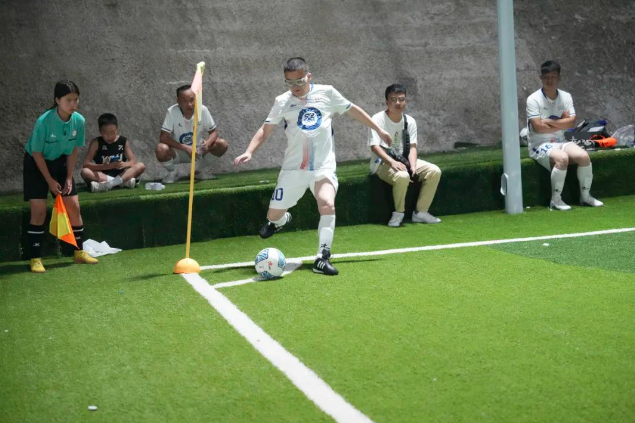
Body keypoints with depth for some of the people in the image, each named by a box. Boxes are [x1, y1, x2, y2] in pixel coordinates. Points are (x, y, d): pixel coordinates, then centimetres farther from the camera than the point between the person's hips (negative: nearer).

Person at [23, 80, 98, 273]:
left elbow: (73, 150, -2)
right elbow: (37, 153, -19)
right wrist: (50, 181, -15)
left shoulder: (79, 121, -15)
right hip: (36, 164, -5)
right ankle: (35, 259, -4)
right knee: (39, 210, -10)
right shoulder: (44, 122, -29)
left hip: (60, 163, 5)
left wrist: (69, 178, -5)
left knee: (74, 206, 1)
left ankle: (79, 252, 15)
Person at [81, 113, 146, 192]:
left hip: (120, 175, 2)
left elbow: (133, 161, -3)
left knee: (141, 166, -20)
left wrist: (124, 164, -27)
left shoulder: (123, 141, 2)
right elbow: (86, 164, -12)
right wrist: (104, 167, -29)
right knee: (85, 172, -29)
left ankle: (108, 184, -36)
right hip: (102, 176, -2)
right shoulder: (96, 143, -4)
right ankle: (124, 181, -33)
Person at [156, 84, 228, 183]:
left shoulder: (203, 110, -15)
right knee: (161, 150, -35)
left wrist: (207, 143, -30)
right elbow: (163, 137, -23)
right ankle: (172, 173, 1)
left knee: (222, 144, -18)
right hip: (178, 151, -3)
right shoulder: (172, 112, -21)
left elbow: (214, 132, -6)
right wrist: (185, 148, -31)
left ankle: (197, 171, 6)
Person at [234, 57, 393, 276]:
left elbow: (353, 110, 16)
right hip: (293, 168, 1)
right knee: (274, 214, 4)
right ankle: (281, 219, 43)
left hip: (323, 167, -1)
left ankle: (322, 258, -22)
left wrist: (379, 129, 20)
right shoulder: (283, 102, 4)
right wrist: (249, 152, -11)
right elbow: (265, 130, 4)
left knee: (327, 205, -26)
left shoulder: (326, 93, 3)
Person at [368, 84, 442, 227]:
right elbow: (374, 146, -20)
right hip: (382, 162, -6)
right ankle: (398, 213, -14)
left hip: (403, 161, 6)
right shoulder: (378, 119, -11)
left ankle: (420, 212, -3)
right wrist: (392, 162, -35)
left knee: (434, 171, -11)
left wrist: (413, 166, -20)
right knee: (402, 176, -37)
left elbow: (412, 147, 0)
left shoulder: (410, 121, 5)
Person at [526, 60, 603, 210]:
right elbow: (538, 127, -17)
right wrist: (561, 122, -6)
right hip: (540, 144, -5)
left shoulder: (566, 97, 6)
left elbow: (571, 122, -6)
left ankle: (585, 196, -1)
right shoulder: (533, 99, -8)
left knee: (584, 156, -20)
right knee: (562, 158, -34)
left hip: (561, 142, 5)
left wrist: (550, 121, -15)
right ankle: (555, 200, -22)